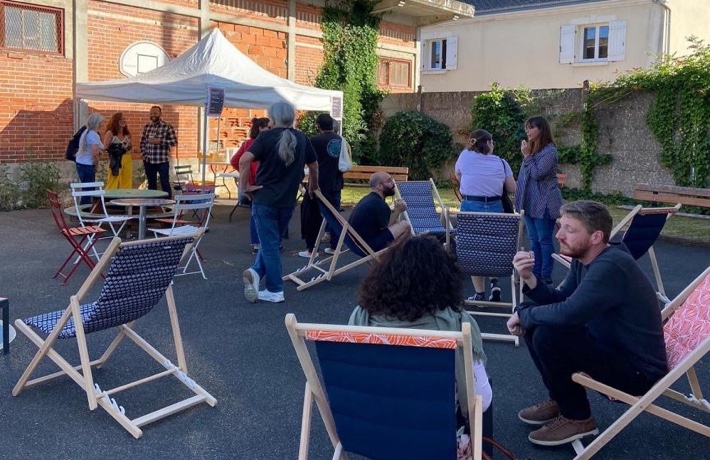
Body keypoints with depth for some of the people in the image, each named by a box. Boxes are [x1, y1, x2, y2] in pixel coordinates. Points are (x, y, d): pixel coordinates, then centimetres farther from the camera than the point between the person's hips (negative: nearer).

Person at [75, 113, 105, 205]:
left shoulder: (86, 132, 12)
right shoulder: (94, 135, -15)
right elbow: (95, 154, -21)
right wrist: (97, 166, -7)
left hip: (80, 163, 9)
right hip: (87, 166, -9)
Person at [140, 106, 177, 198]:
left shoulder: (167, 126, -4)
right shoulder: (146, 127, 10)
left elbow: (174, 141, -8)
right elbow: (142, 142, 16)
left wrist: (160, 141, -16)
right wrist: (143, 154, 3)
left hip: (162, 160, -5)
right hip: (148, 160, 5)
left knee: (165, 183, -2)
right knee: (151, 184, 12)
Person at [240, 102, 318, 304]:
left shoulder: (266, 136, -7)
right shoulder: (302, 139, 5)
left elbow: (245, 160, -20)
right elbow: (314, 166, 17)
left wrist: (245, 185, -9)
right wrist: (313, 186, 34)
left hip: (264, 199, -3)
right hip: (287, 201, 3)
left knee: (270, 244, 3)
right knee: (272, 242, 18)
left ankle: (275, 291, 3)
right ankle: (256, 272, 4)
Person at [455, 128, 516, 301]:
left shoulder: (465, 156, 1)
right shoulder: (501, 162, 5)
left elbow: (458, 176, 19)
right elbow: (512, 189, 11)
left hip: (471, 207, -2)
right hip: (494, 208, 2)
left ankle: (480, 294, 7)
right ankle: (494, 282, 5)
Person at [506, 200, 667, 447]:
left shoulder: (611, 267, -28)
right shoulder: (583, 258, 1)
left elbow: (567, 314, -37)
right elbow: (560, 301, 6)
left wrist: (522, 315, -19)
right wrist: (530, 279, -13)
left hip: (638, 370, -9)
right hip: (610, 346, 9)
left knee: (547, 336, -26)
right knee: (536, 318, 4)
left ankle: (577, 418, -4)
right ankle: (560, 400, 17)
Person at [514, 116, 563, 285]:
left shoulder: (550, 150, -12)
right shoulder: (532, 149, 13)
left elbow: (537, 173, -19)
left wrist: (527, 156, -12)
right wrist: (519, 198, 13)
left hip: (544, 203, -8)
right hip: (530, 202, 8)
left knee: (544, 239, -1)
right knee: (534, 239, 13)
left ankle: (546, 276, 6)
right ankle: (535, 273, 21)